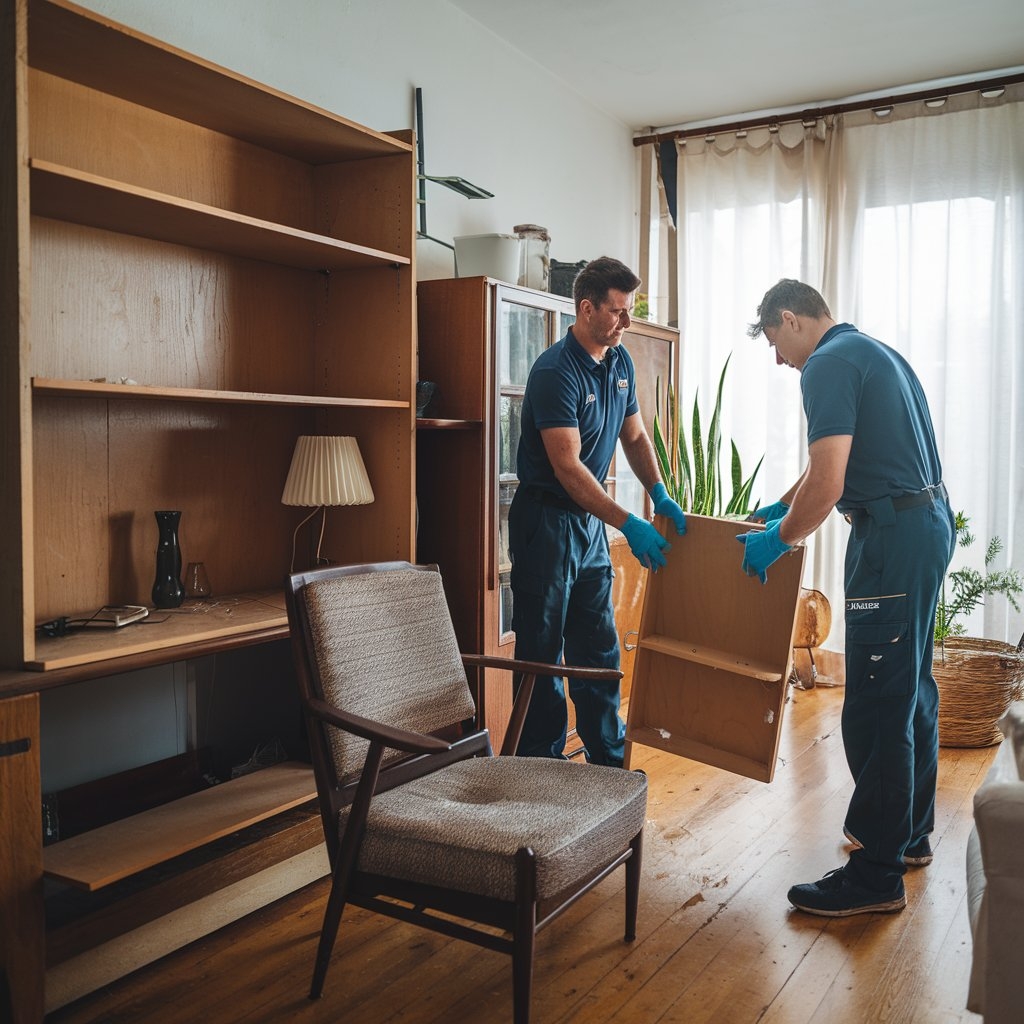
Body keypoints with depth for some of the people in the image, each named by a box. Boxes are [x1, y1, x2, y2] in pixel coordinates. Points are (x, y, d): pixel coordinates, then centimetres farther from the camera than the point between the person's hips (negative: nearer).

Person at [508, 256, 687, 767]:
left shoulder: (619, 362, 7)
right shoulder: (555, 371, -19)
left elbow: (635, 437, 16)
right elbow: (568, 467, -25)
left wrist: (660, 495, 1)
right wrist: (629, 525, -27)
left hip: (591, 522, 8)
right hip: (546, 520, -8)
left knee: (599, 648, 14)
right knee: (542, 652, 2)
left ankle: (608, 761, 26)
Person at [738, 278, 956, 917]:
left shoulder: (828, 365, -13)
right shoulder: (875, 351, 19)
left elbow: (827, 485, -21)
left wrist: (778, 540, -7)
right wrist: (785, 505, 31)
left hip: (893, 536, -11)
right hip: (930, 522, 11)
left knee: (876, 707, -5)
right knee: (913, 689, 19)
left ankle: (877, 875, 3)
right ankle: (911, 830, 34)